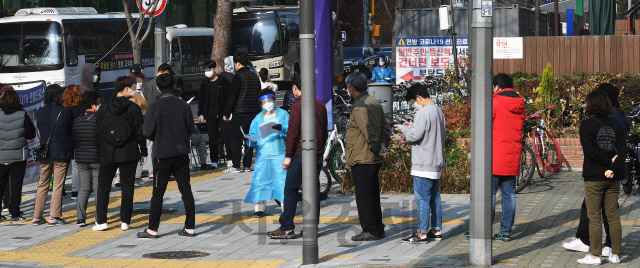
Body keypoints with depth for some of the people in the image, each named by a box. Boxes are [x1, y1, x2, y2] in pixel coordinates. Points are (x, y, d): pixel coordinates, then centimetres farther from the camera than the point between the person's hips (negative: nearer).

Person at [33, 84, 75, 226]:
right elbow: (72, 131, -2)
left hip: (44, 152, 4)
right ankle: (54, 217, 1)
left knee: (42, 184, 12)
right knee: (58, 185, 2)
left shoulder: (41, 112, 1)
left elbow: (40, 129, 9)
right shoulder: (66, 112, -10)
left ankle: (37, 216, 12)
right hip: (61, 153, -4)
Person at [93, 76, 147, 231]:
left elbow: (98, 131, 5)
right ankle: (125, 222, 5)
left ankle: (101, 221, 4)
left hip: (108, 154, 2)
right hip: (129, 154, -2)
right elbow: (139, 132, -4)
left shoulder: (104, 108, 3)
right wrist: (143, 152, 4)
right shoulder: (134, 108, -5)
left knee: (103, 187, 9)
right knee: (127, 188, 5)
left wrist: (99, 151, 12)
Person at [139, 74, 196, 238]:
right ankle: (190, 227, 8)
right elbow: (190, 129, 8)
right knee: (186, 190, 8)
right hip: (182, 153, 4)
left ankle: (153, 229, 6)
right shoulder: (183, 105, 0)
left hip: (163, 155, -4)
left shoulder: (155, 107, -11)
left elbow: (148, 132, -10)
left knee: (158, 192, 3)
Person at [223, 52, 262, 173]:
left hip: (240, 113, -6)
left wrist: (226, 113, -6)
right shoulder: (255, 77, 12)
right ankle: (247, 165, 9)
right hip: (254, 112, 6)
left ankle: (236, 166, -4)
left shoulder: (238, 76, -10)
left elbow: (232, 96, -11)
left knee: (236, 140, -1)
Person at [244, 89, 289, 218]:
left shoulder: (283, 114, 7)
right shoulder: (258, 118, 17)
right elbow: (253, 134, 12)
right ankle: (259, 208, 5)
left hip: (279, 154, -3)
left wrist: (281, 128, -25)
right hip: (262, 154, 3)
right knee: (260, 179, -2)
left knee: (283, 179, -7)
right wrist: (250, 140, -11)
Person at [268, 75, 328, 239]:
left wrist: (288, 156, -8)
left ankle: (287, 228, -2)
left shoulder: (297, 106, -11)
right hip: (318, 155, 6)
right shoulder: (320, 105, 9)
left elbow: (292, 133, -13)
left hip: (300, 155, -6)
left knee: (290, 190, -1)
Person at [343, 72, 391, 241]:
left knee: (363, 196, -5)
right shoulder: (374, 102, 14)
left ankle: (369, 230, -4)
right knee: (373, 194, 14)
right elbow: (385, 127, 13)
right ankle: (378, 229, 18)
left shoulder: (359, 106, -15)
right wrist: (383, 144, 3)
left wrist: (377, 148, -11)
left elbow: (368, 131, -22)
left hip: (361, 158, -9)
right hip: (374, 159, 9)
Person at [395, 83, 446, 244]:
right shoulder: (438, 111, 13)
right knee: (434, 197, 14)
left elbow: (415, 135, -22)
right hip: (436, 163, 9)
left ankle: (422, 233, -4)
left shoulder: (424, 112, -16)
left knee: (422, 199, -6)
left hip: (423, 164, -9)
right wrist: (413, 127, 16)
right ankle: (436, 230, 18)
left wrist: (403, 128, -1)